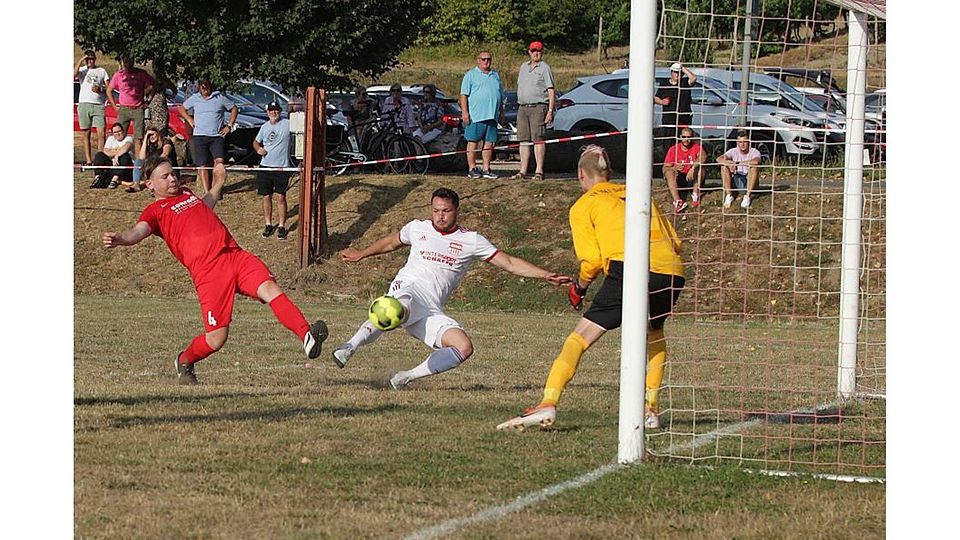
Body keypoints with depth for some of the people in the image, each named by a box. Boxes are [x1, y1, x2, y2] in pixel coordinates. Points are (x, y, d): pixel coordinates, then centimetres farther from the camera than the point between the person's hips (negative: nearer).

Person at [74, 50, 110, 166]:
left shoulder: (101, 71, 12)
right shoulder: (82, 70, 8)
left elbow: (108, 88, 11)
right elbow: (74, 75, -14)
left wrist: (100, 89, -8)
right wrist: (80, 61, -9)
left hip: (99, 105, 0)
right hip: (84, 104, 0)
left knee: (101, 134, -9)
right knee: (86, 134, 2)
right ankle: (88, 160, 4)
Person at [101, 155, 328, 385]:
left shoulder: (186, 193, 28)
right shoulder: (155, 211, 6)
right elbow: (138, 231, -14)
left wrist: (218, 183, 62)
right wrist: (119, 239, -35)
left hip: (236, 255, 6)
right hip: (207, 269, -6)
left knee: (270, 289, -22)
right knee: (217, 337, -8)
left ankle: (307, 337, -34)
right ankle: (184, 363, 22)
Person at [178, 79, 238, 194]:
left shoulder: (220, 98, 5)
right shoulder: (194, 98, 9)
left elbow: (234, 109, 15)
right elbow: (182, 109, 24)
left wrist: (229, 126, 7)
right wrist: (189, 120, 9)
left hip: (217, 136, -1)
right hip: (199, 136, 1)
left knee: (219, 161, -20)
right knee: (203, 166, -4)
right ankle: (207, 192, -2)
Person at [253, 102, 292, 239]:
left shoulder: (288, 124, -5)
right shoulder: (265, 126, 10)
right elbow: (256, 141, 23)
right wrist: (258, 148, 2)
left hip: (282, 167, -4)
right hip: (265, 166, 4)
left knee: (281, 197, -2)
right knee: (266, 196, 8)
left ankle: (282, 226, 6)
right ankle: (268, 224, 20)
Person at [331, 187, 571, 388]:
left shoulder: (471, 240, 12)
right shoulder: (417, 228, 14)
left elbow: (509, 263, 11)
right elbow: (391, 242, 36)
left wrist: (546, 276, 2)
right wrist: (361, 254, 45)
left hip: (431, 310, 3)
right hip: (407, 289, -3)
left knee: (464, 347, -21)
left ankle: (405, 378, -13)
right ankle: (349, 348, -52)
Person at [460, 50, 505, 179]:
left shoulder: (495, 75, 19)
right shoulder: (471, 75, 3)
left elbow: (500, 95, 25)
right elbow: (464, 94, -3)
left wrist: (501, 111, 20)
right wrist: (464, 112, -12)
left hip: (491, 115, 5)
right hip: (475, 115, -5)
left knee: (489, 143, 5)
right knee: (473, 142, -3)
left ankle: (486, 169, 9)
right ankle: (472, 169, 2)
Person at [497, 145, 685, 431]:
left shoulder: (583, 206, 13)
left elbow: (592, 261, 4)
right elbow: (675, 243, 23)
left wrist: (579, 287, 21)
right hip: (673, 271, 5)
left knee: (580, 337, 0)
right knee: (654, 333, 31)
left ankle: (548, 404, -14)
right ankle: (651, 409, 23)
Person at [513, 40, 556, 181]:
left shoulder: (544, 68, -1)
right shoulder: (524, 67, 18)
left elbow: (551, 90, -5)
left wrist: (550, 110, -12)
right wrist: (519, 102, 13)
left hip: (538, 107, -6)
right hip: (523, 107, 6)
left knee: (538, 139, -10)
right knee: (523, 140, 5)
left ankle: (539, 171, -11)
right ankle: (522, 171, 7)